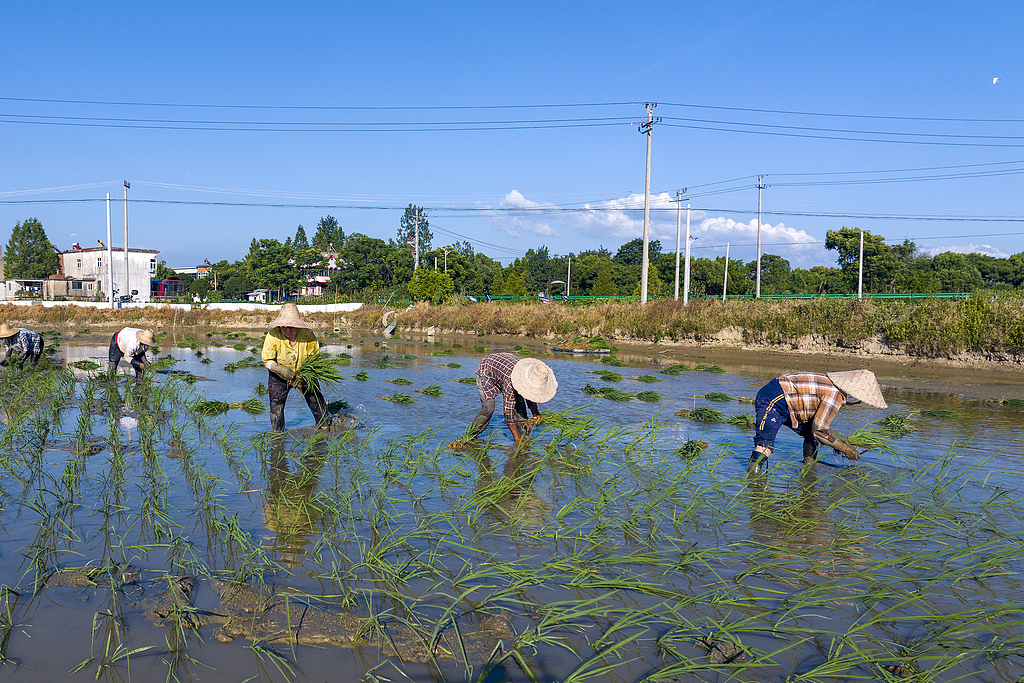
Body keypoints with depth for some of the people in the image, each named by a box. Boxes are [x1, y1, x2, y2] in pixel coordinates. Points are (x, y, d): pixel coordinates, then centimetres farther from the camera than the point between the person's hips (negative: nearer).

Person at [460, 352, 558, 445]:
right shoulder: (510, 380, -44)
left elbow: (530, 393, -1)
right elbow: (509, 409, -39)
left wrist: (535, 412, -15)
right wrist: (517, 439, -38)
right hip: (485, 369, -6)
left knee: (519, 405, -8)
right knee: (488, 409, -16)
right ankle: (469, 436, 2)